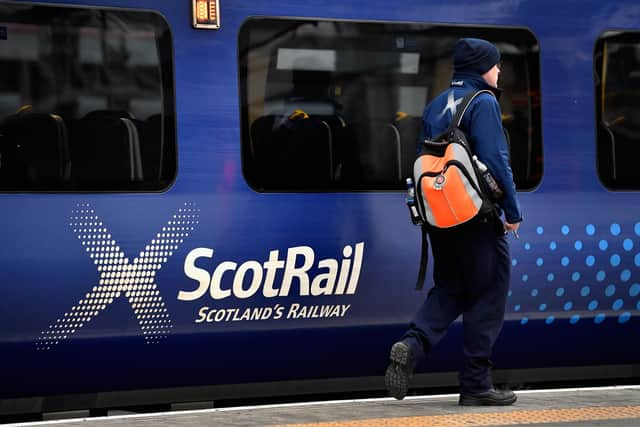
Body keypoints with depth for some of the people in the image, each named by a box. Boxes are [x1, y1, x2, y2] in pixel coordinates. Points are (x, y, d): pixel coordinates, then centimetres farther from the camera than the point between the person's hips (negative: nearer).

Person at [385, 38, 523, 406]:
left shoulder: (435, 107, 14)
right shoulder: (483, 103, -10)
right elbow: (497, 162, -16)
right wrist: (513, 211, -9)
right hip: (478, 219, -7)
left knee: (449, 290, 16)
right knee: (487, 296, 2)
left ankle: (412, 346, -9)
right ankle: (476, 385, 5)